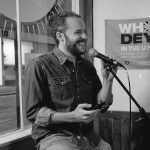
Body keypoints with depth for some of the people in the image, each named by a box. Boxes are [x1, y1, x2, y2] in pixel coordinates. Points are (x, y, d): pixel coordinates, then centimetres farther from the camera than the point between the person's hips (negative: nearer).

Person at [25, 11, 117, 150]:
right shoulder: (39, 65, -8)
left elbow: (102, 105, 10)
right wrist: (73, 116, -20)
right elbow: (33, 112, -11)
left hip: (88, 135, 6)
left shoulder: (87, 66, 10)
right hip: (53, 135, -5)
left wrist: (108, 80, -7)